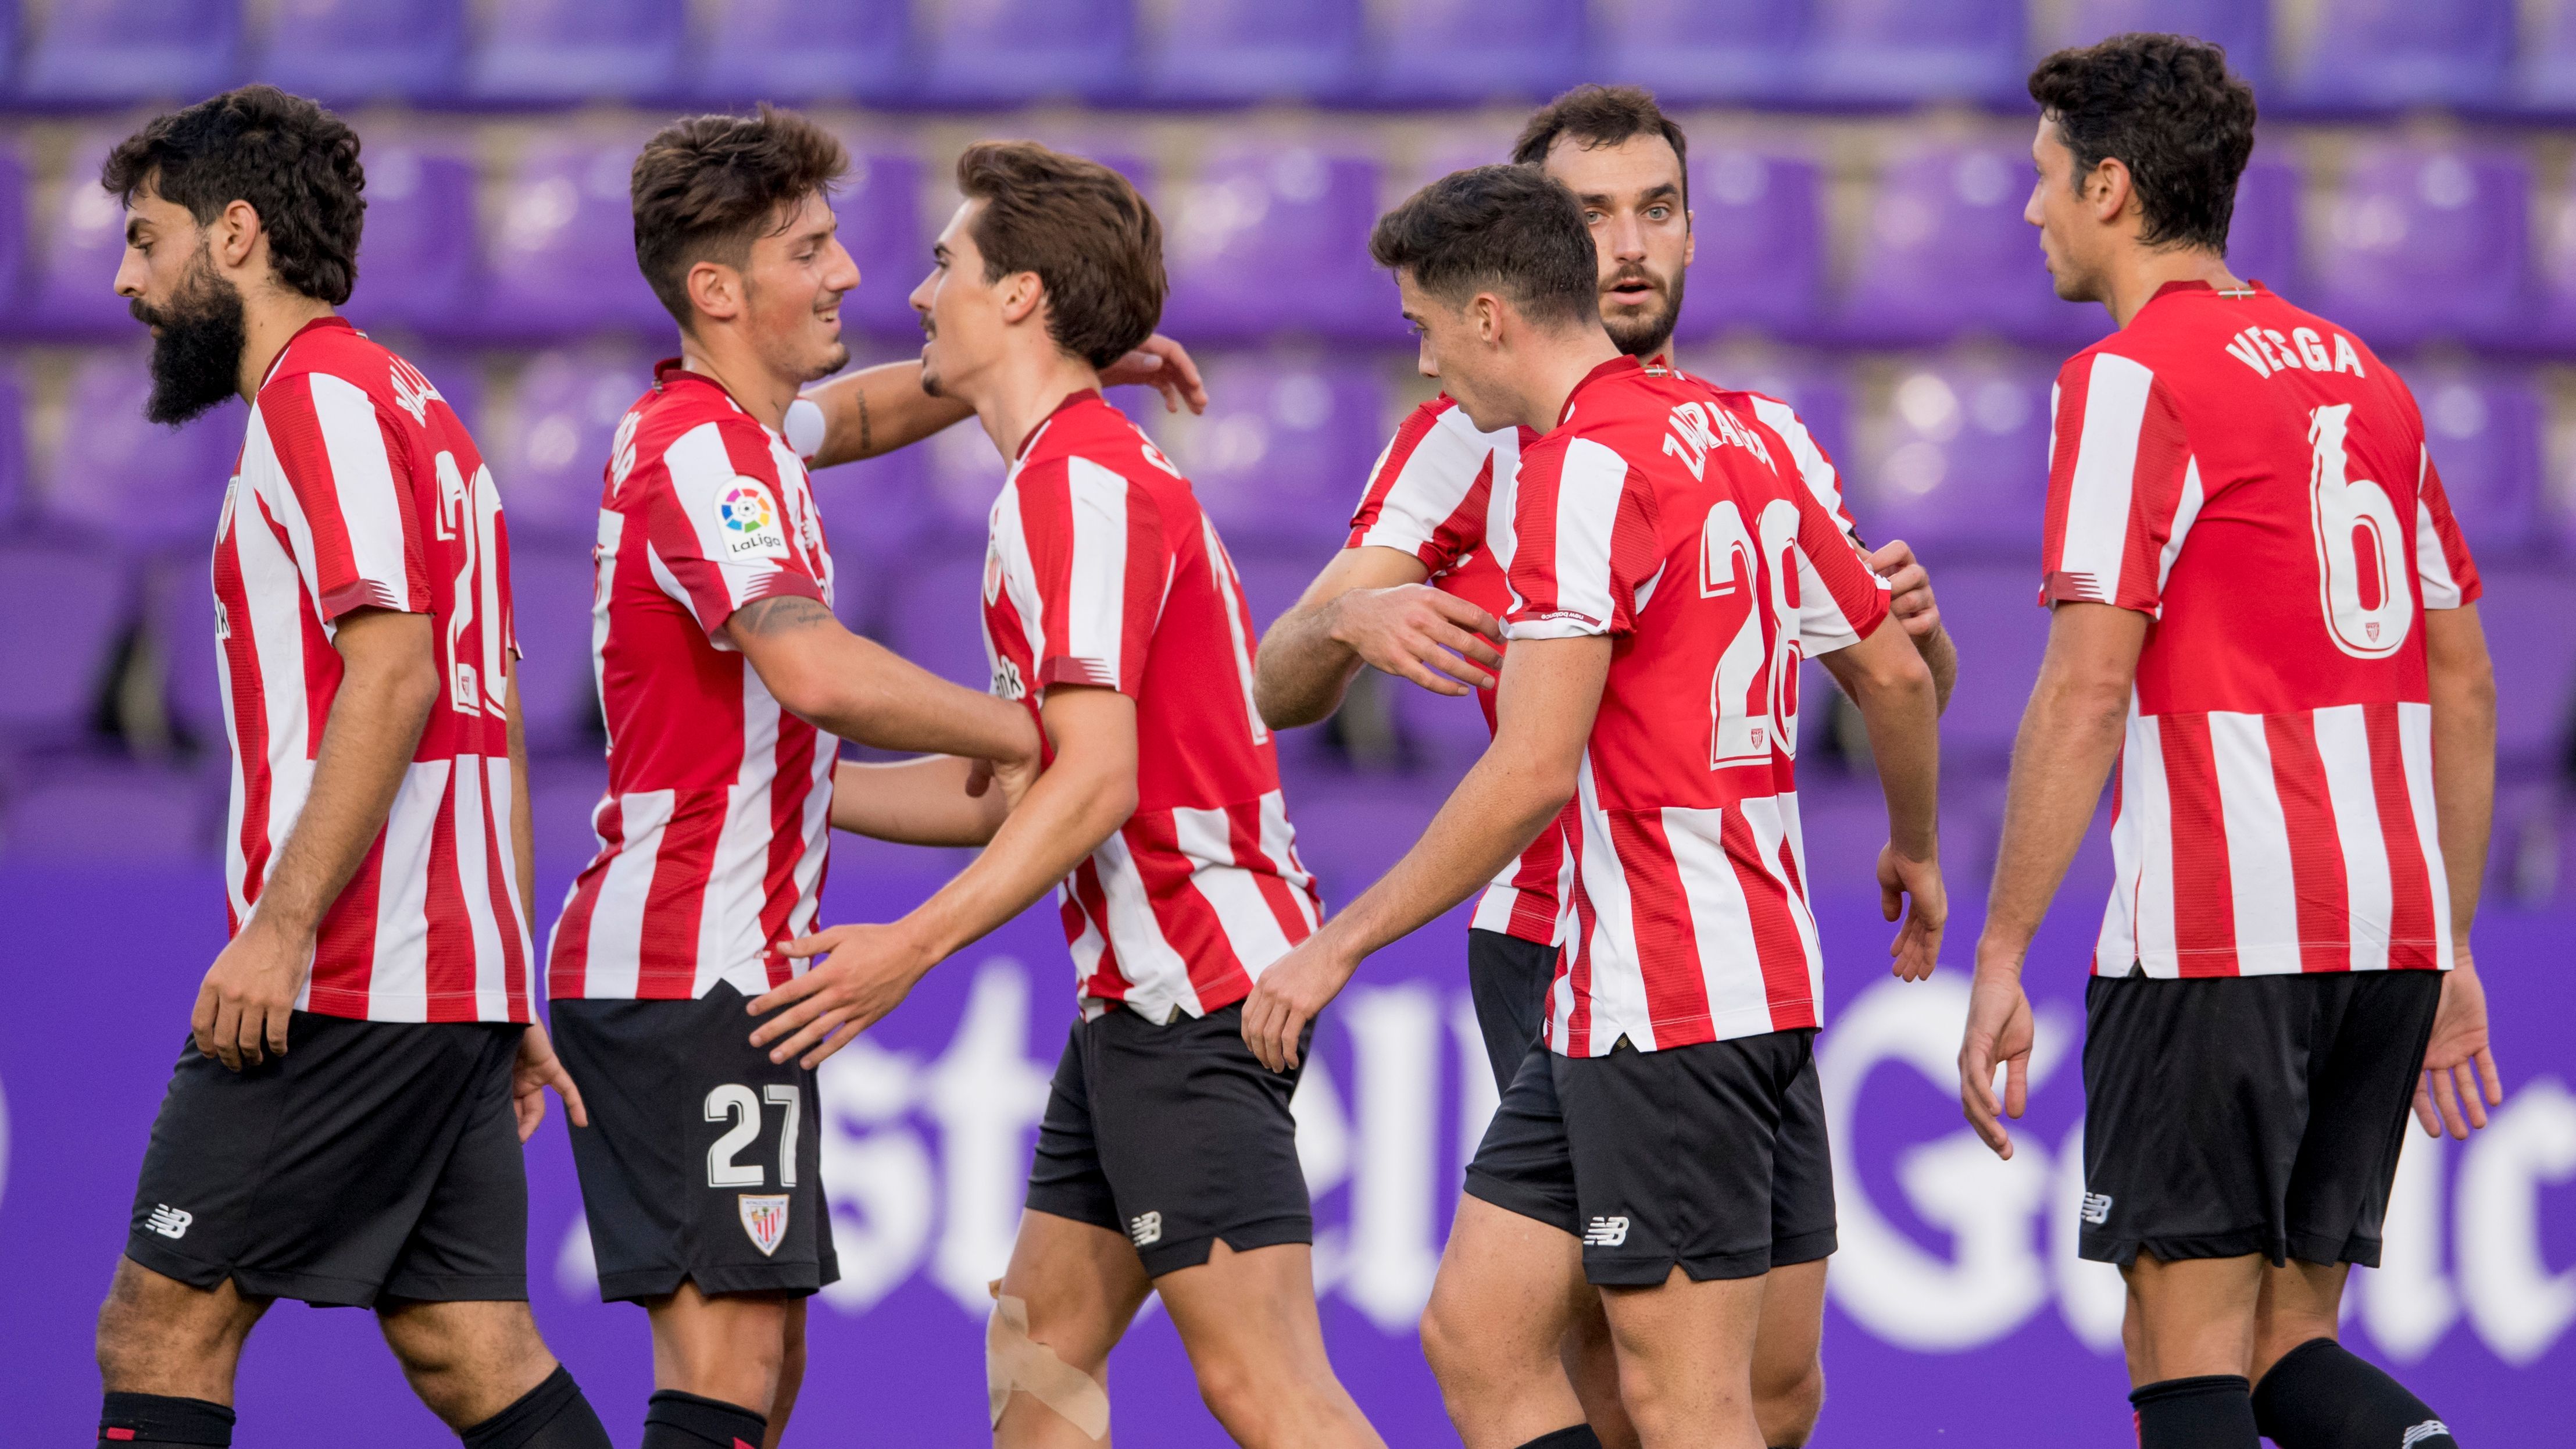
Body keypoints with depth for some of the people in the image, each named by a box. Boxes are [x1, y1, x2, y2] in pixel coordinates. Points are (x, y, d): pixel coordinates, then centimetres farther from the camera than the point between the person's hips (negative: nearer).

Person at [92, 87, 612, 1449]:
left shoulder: (323, 399, -7)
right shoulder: (417, 414, 23)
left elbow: (393, 677, -19)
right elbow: (493, 725, 23)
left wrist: (278, 927, -23)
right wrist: (510, 1006, 21)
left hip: (344, 986, -10)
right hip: (457, 980, 10)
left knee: (158, 1331, -5)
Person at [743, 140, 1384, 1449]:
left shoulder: (1078, 485, -15)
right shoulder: (1086, 473, 19)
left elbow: (1095, 783, -22)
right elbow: (1025, 785, 24)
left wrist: (913, 946, -23)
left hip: (1193, 990, -11)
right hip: (1142, 995, 11)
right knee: (1040, 1339, 11)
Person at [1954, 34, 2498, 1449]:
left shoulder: (2133, 376, -7)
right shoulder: (2360, 375, 16)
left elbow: (2088, 688, -14)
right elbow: (2462, 683, 19)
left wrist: (2001, 960, -12)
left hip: (2212, 938, -7)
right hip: (2388, 936, 7)